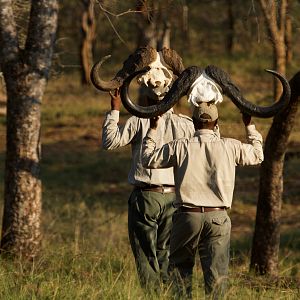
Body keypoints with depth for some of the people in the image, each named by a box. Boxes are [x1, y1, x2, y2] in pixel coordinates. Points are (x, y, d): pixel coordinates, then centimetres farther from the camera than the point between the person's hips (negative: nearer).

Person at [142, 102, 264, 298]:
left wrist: (153, 130, 17)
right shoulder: (230, 147, 0)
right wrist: (249, 126, 30)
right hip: (218, 217, 0)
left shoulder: (180, 147, -3)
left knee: (180, 266, 14)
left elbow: (149, 160, 7)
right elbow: (257, 155, 18)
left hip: (188, 215, 0)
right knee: (217, 271, 0)